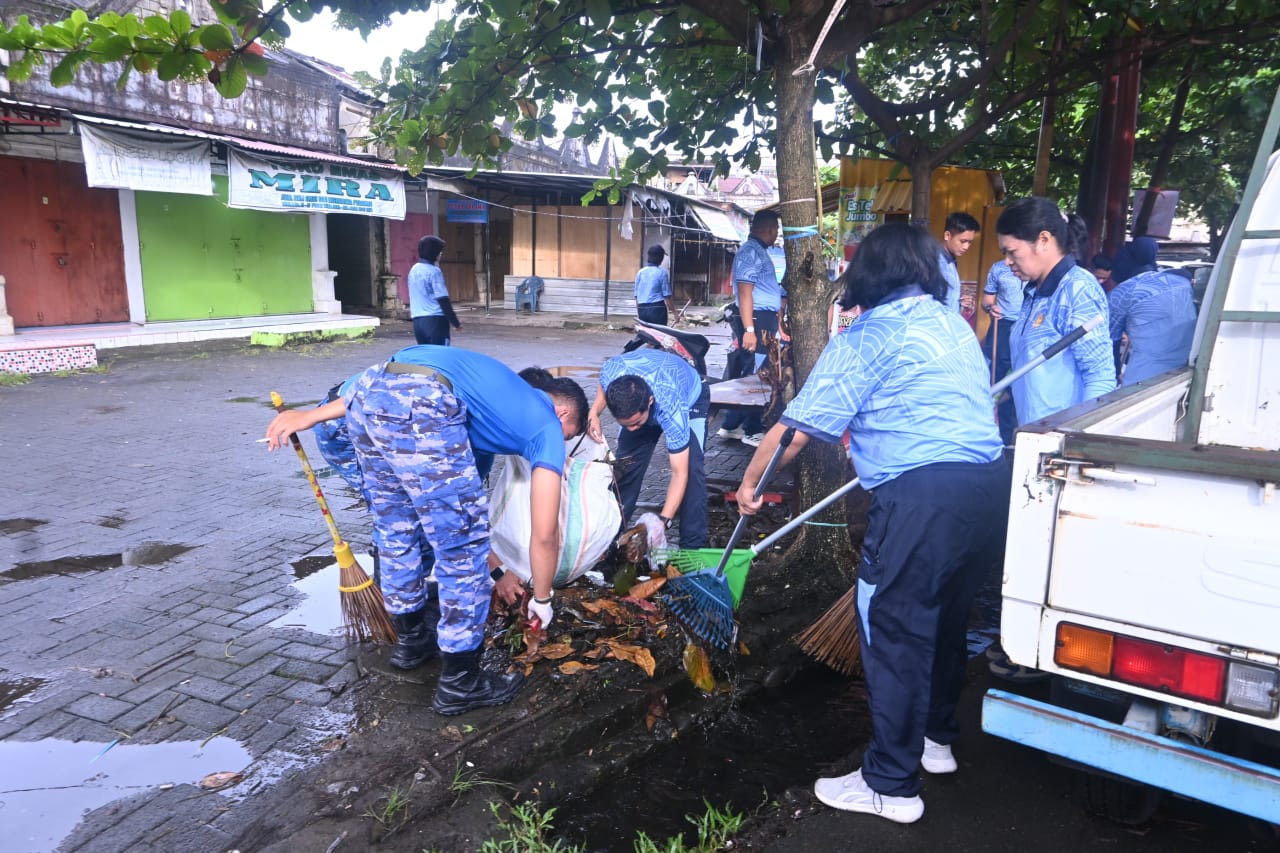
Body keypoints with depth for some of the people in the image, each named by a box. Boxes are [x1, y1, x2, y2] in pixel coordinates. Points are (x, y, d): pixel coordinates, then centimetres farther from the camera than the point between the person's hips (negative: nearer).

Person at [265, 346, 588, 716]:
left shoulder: (505, 396, 35)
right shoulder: (547, 425, 17)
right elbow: (544, 535, 16)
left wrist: (309, 416, 24)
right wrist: (542, 599, 32)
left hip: (366, 392, 9)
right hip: (420, 407, -8)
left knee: (394, 531, 25)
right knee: (463, 550, 8)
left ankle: (412, 637, 44)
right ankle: (459, 683, 19)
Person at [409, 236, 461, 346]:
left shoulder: (413, 270, 14)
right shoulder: (433, 271, -11)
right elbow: (443, 300, -14)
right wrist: (455, 322, -10)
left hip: (417, 320, 8)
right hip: (435, 320, -8)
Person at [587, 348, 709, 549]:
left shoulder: (672, 408, -46)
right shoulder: (610, 371, -37)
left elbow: (679, 474, -38)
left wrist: (663, 521, -46)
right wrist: (594, 413, -24)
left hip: (690, 398, -4)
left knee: (691, 469, -22)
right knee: (626, 462, -8)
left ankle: (693, 545, -11)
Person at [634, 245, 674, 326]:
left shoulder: (640, 272, 7)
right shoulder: (662, 272, -5)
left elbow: (636, 295, 10)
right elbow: (666, 295, -7)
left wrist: (638, 313, 17)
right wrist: (673, 310, 3)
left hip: (642, 309, 4)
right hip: (657, 308, -4)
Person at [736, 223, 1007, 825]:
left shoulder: (865, 338, -1)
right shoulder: (955, 325, 21)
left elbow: (795, 429, -3)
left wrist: (749, 482, 12)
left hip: (922, 496, -8)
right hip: (990, 483, 8)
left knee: (894, 633, 3)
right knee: (946, 616, 24)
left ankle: (892, 786, 14)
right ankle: (936, 738, 42)